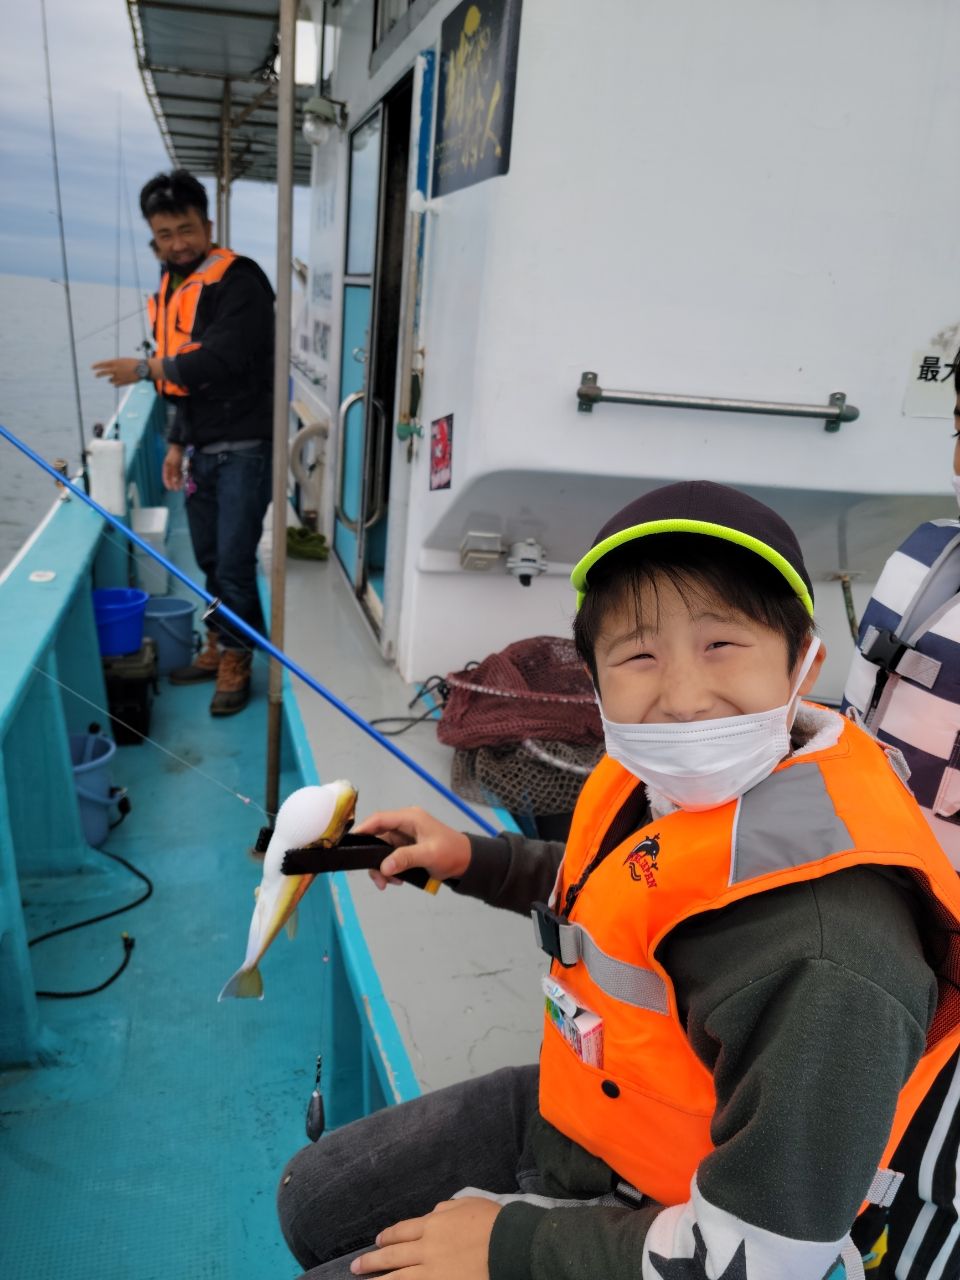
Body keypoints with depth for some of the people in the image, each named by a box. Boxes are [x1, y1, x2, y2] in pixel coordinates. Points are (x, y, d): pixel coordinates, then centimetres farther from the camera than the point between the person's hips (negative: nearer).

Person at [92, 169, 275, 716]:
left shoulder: (239, 281, -12)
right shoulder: (171, 291, 15)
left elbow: (217, 363, -23)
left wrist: (144, 369, -12)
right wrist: (177, 444, 17)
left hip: (244, 449, -8)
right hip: (202, 450, 8)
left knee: (234, 561, -6)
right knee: (210, 559, 14)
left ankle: (237, 661, 9)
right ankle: (218, 646, 28)